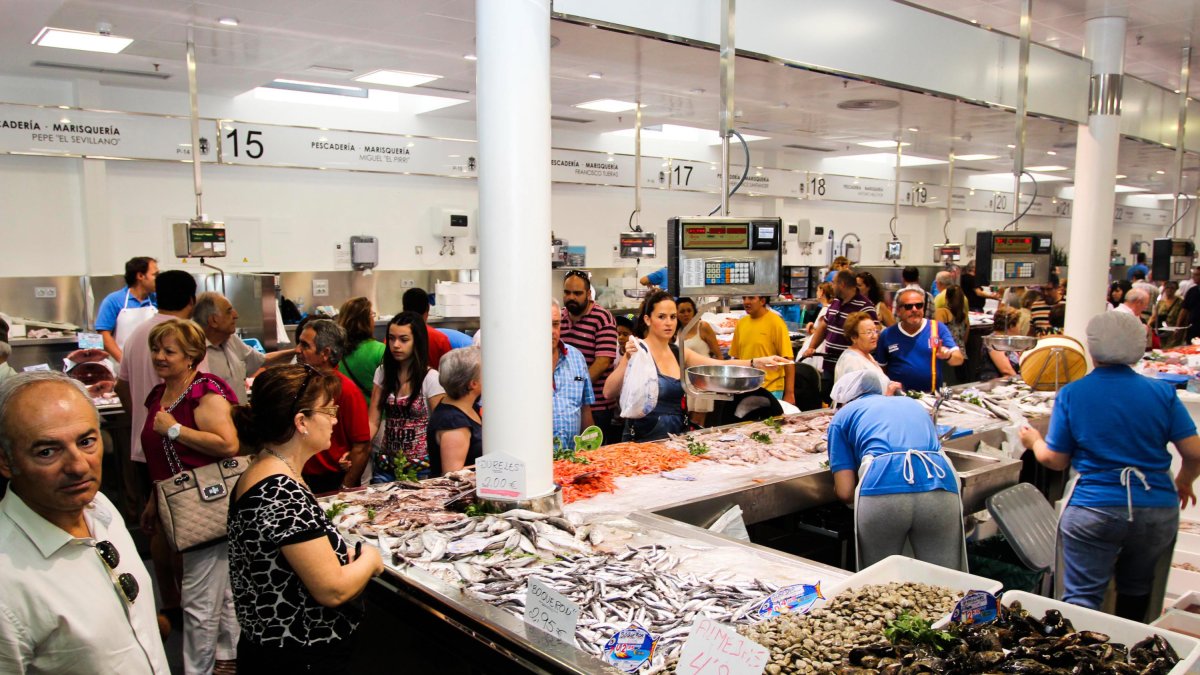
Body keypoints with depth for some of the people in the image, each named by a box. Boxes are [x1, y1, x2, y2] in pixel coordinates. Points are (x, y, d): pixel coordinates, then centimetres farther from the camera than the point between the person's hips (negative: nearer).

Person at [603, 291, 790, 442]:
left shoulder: (679, 353, 11)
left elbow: (720, 366, 4)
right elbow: (609, 392, -16)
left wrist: (758, 362, -7)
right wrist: (627, 361, -29)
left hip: (676, 438, 6)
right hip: (644, 441, -6)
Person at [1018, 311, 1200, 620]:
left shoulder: (1071, 394, -5)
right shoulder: (1163, 392, 1)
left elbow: (1055, 460, -3)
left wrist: (1034, 440, 18)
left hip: (1093, 511, -4)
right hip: (1159, 511, 4)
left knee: (1082, 599, 1)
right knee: (1136, 589, 24)